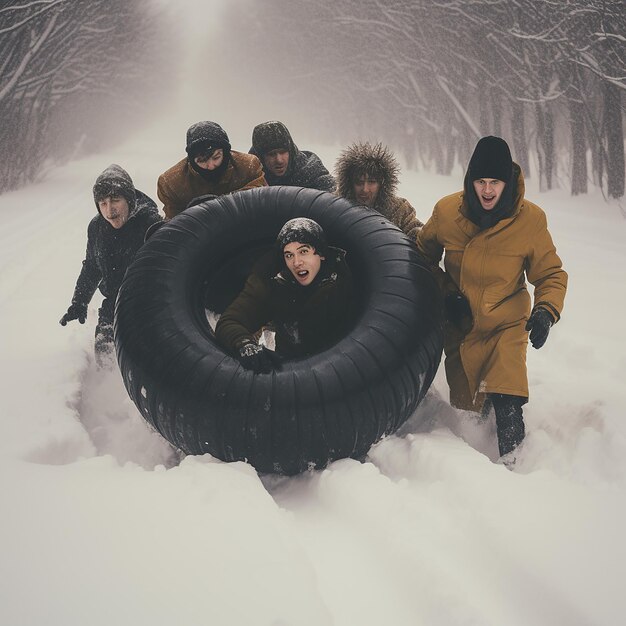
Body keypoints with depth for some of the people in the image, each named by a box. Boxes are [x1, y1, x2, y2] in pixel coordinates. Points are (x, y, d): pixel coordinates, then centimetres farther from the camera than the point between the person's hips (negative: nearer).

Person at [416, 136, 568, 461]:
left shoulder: (530, 220, -15)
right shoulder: (446, 211, -11)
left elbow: (551, 274, -4)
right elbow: (424, 254, 8)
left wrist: (546, 310, -23)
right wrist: (446, 294, -4)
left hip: (508, 325, -2)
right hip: (460, 325, 2)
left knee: (507, 406, -24)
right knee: (465, 408, 11)